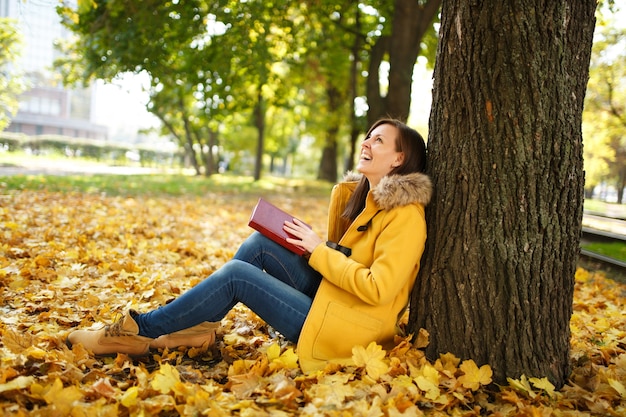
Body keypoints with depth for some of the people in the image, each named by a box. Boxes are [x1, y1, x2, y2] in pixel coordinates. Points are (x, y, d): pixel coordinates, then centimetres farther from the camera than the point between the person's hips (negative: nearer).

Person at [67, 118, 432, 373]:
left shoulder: (405, 214, -16)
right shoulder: (361, 193, 9)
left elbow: (377, 289, -24)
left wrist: (319, 250, -19)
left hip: (345, 328, -8)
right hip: (331, 297, 8)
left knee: (236, 274, -14)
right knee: (261, 241, -4)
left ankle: (141, 330, -1)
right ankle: (201, 326, 2)